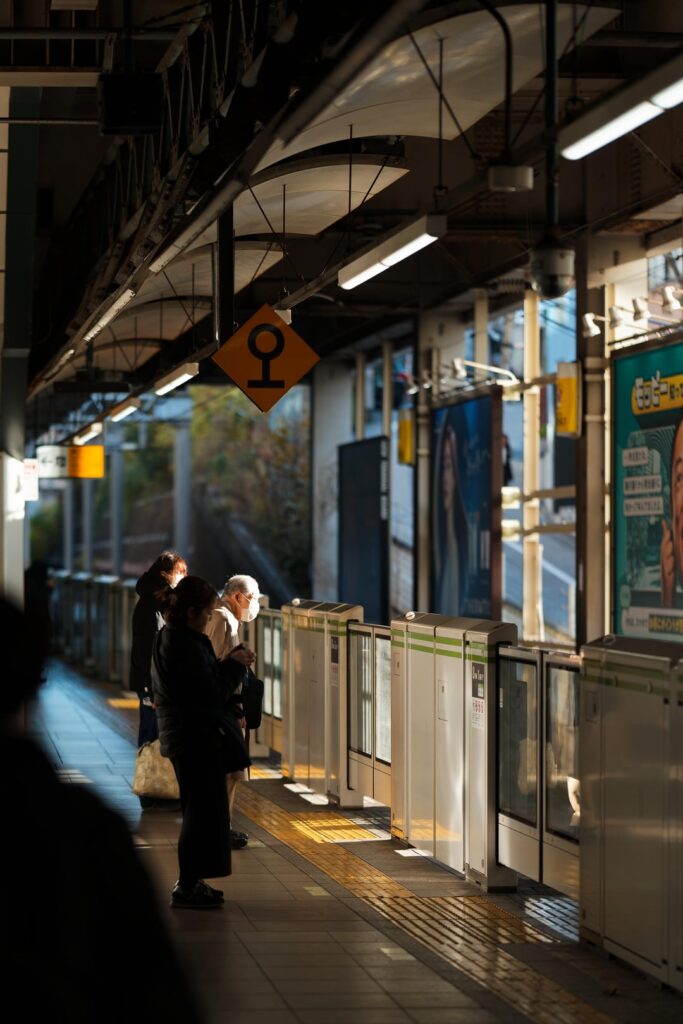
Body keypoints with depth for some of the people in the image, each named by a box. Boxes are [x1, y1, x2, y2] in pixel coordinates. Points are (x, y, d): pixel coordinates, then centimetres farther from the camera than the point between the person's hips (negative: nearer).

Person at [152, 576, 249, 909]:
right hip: (196, 737, -11)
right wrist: (235, 665, -10)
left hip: (184, 735, 11)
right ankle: (187, 887, 3)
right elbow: (209, 693, -21)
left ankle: (190, 882, 25)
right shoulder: (184, 646, -22)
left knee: (200, 809, 17)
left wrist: (227, 665, 9)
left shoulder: (169, 638, 10)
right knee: (202, 810, -3)